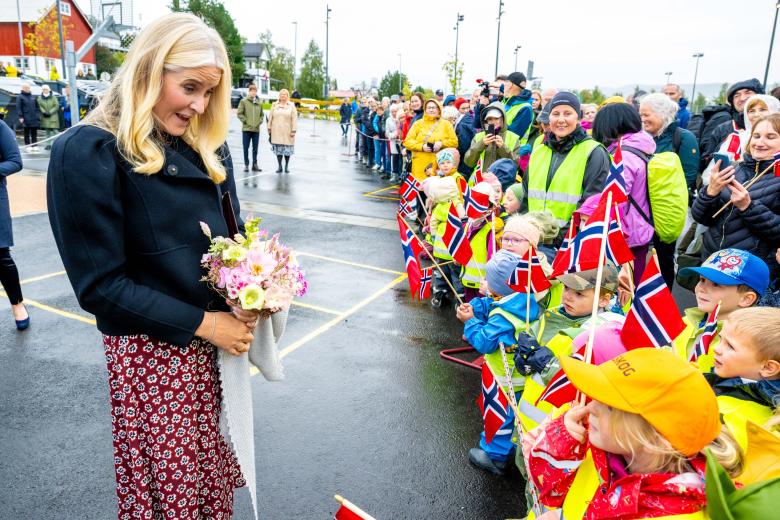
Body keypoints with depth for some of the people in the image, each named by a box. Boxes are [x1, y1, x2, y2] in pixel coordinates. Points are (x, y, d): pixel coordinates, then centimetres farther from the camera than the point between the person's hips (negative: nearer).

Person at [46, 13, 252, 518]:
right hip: (152, 350, -5)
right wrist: (203, 323, -17)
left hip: (218, 334, 5)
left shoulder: (207, 147, 4)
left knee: (213, 465, 18)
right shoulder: (88, 153, -15)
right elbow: (100, 284, -16)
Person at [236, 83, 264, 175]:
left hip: (256, 129, 3)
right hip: (246, 129, -2)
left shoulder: (259, 103, 9)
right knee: (246, 148, 2)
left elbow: (262, 114, 17)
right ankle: (246, 164, 10)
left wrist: (260, 121, 1)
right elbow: (239, 113, -3)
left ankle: (255, 164, 14)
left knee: (255, 148, 6)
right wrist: (245, 121, -9)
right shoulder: (243, 101, 0)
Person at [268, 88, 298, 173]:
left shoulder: (291, 106, 3)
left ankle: (287, 166, 15)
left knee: (287, 149, 2)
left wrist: (293, 130, -9)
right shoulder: (274, 105, 9)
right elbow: (270, 117, 10)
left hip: (287, 132, -1)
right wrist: (269, 128, 6)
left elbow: (294, 119, -2)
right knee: (278, 149, 2)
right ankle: (279, 166, 11)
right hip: (276, 131, 2)